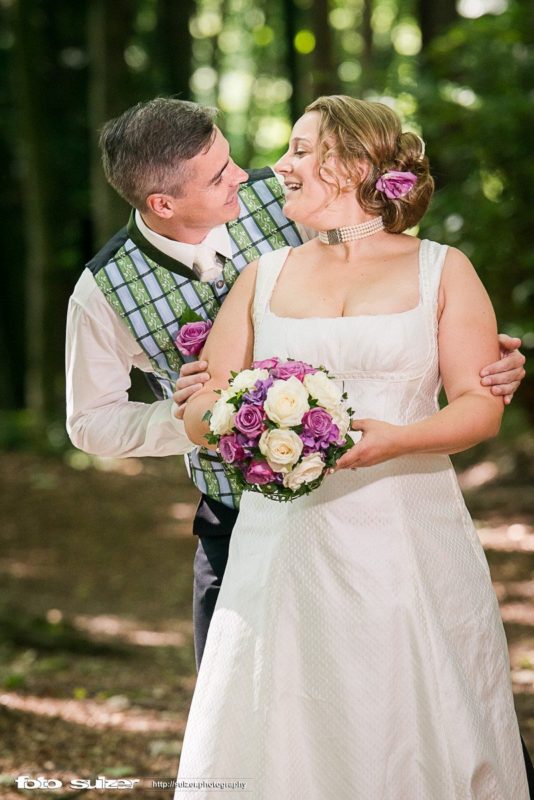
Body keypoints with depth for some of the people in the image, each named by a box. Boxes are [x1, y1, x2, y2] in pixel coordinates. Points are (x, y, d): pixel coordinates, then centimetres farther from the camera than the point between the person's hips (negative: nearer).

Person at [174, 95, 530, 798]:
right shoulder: (264, 276, 14)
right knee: (282, 740, -2)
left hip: (409, 544, -2)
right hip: (285, 542, 2)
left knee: (416, 738, -2)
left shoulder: (441, 270, 7)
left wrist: (396, 438, -18)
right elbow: (199, 410, 10)